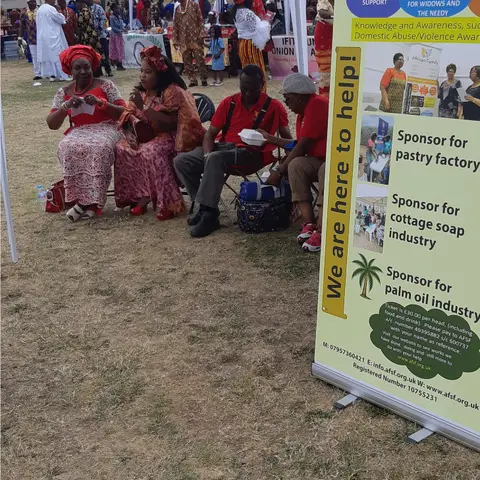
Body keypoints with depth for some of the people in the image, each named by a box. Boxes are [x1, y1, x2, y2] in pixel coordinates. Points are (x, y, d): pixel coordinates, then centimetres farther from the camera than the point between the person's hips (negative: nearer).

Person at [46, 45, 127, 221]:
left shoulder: (106, 85, 4)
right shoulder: (64, 93, 10)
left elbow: (124, 113, -2)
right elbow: (52, 124, 7)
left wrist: (100, 102, -15)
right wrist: (66, 106, -10)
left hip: (106, 130, -2)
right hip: (78, 133, 2)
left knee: (98, 148, -37)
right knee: (69, 148, -32)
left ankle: (89, 201, -29)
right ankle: (88, 201, -28)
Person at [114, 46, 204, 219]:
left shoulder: (172, 91, -14)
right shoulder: (142, 92, 8)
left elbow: (170, 123, -24)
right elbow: (129, 116, 12)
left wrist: (143, 107, -27)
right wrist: (132, 132, -11)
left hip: (168, 137, -7)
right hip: (145, 136, 7)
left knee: (151, 152, -37)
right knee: (121, 149, -17)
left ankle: (168, 202, -29)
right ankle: (139, 196, -13)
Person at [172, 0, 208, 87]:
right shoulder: (177, 9, 13)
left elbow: (200, 20, -2)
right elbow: (175, 25, 14)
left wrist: (201, 34, -12)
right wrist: (175, 40, 9)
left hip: (195, 37, -4)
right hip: (183, 40, 4)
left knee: (200, 59, -5)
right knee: (187, 61, 3)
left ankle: (204, 79, 5)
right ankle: (192, 80, 10)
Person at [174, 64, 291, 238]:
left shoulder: (273, 106, 1)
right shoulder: (229, 103, 10)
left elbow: (287, 139, 3)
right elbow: (210, 133, 7)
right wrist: (207, 155, -13)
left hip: (251, 154, -5)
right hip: (223, 147, 6)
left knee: (216, 159, -36)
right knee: (182, 161, -13)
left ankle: (209, 213, -30)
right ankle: (206, 206, -9)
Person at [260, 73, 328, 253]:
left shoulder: (317, 104, -17)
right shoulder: (304, 110, 11)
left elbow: (303, 146, -19)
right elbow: (299, 144, 14)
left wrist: (279, 172, -13)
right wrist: (272, 139, 16)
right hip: (319, 160, 9)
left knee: (326, 171, -38)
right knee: (296, 165, -17)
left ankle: (321, 231, -39)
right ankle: (309, 223, -25)